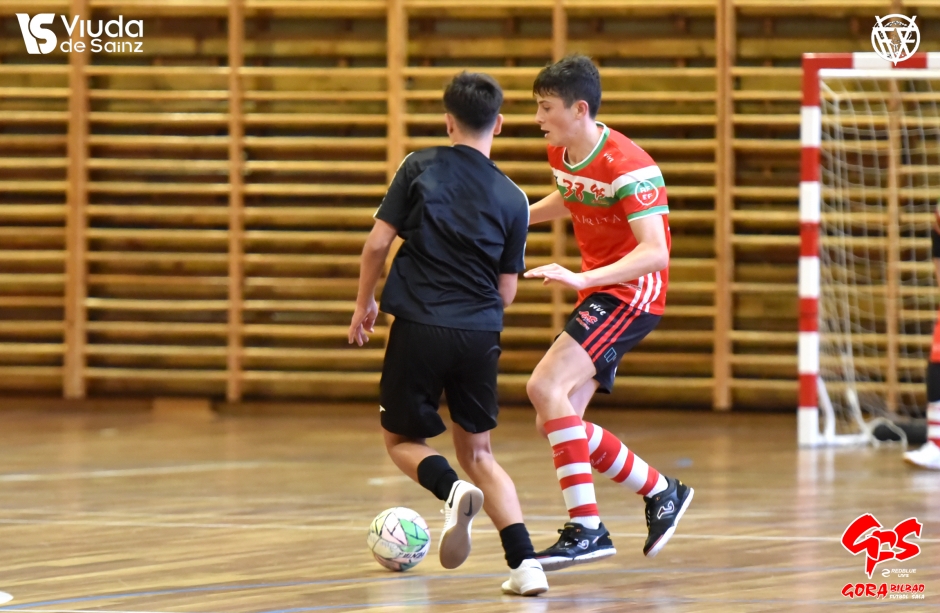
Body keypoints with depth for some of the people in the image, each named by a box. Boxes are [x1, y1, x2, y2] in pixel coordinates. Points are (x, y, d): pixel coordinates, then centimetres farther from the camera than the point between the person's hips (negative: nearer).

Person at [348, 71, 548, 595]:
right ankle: (525, 562, -3)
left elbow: (378, 242, -1)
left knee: (403, 440, 17)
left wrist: (365, 302, 15)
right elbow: (507, 291, 7)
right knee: (478, 453, 16)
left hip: (419, 326, -2)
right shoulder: (513, 199, 4)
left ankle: (452, 489, -18)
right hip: (480, 335, 2)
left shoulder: (421, 167, 0)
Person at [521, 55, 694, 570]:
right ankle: (661, 493, 19)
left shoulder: (628, 166, -22)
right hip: (598, 293, 9)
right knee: (559, 424, 3)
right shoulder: (561, 155, 5)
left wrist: (583, 277, -40)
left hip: (633, 292, -9)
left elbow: (654, 252, -30)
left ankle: (585, 528, -24)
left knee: (546, 386, -25)